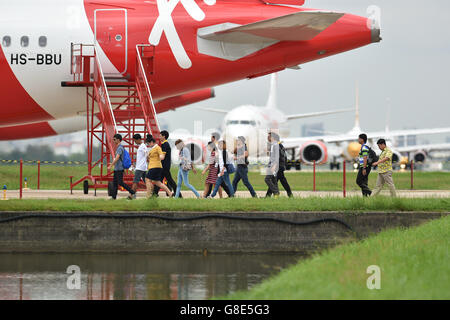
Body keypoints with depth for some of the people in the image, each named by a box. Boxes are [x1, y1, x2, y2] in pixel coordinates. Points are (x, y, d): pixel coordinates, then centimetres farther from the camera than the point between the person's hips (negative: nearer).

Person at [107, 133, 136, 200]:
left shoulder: (120, 148, -15)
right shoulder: (118, 147, 17)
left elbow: (117, 158, -23)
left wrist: (110, 166, -23)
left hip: (119, 169, -10)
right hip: (116, 169, 10)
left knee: (120, 182, -10)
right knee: (114, 182, 7)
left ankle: (132, 192, -5)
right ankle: (113, 196, 7)